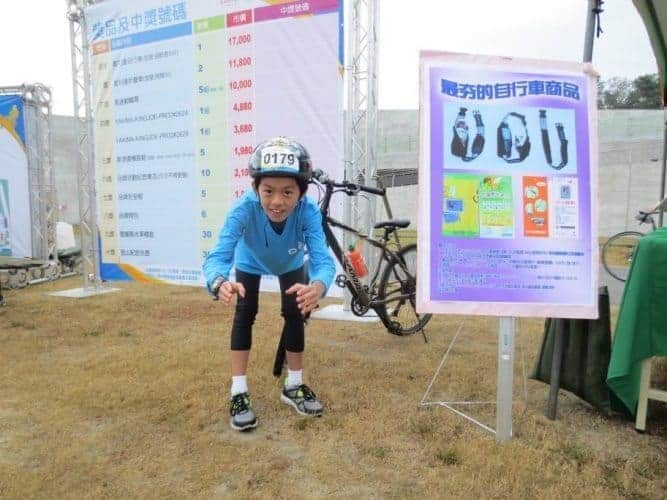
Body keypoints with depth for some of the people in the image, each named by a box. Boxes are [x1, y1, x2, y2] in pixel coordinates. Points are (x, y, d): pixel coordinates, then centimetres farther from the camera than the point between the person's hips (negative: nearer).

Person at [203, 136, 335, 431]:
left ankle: (294, 386, 15)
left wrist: (318, 287, -73)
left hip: (290, 263, 1)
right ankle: (239, 392, -1)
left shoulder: (309, 211, -42)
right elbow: (217, 256, -51)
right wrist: (220, 283, -74)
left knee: (295, 315, -3)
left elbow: (323, 259, -50)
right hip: (250, 262, -1)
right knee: (245, 314, -12)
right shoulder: (244, 208, -44)